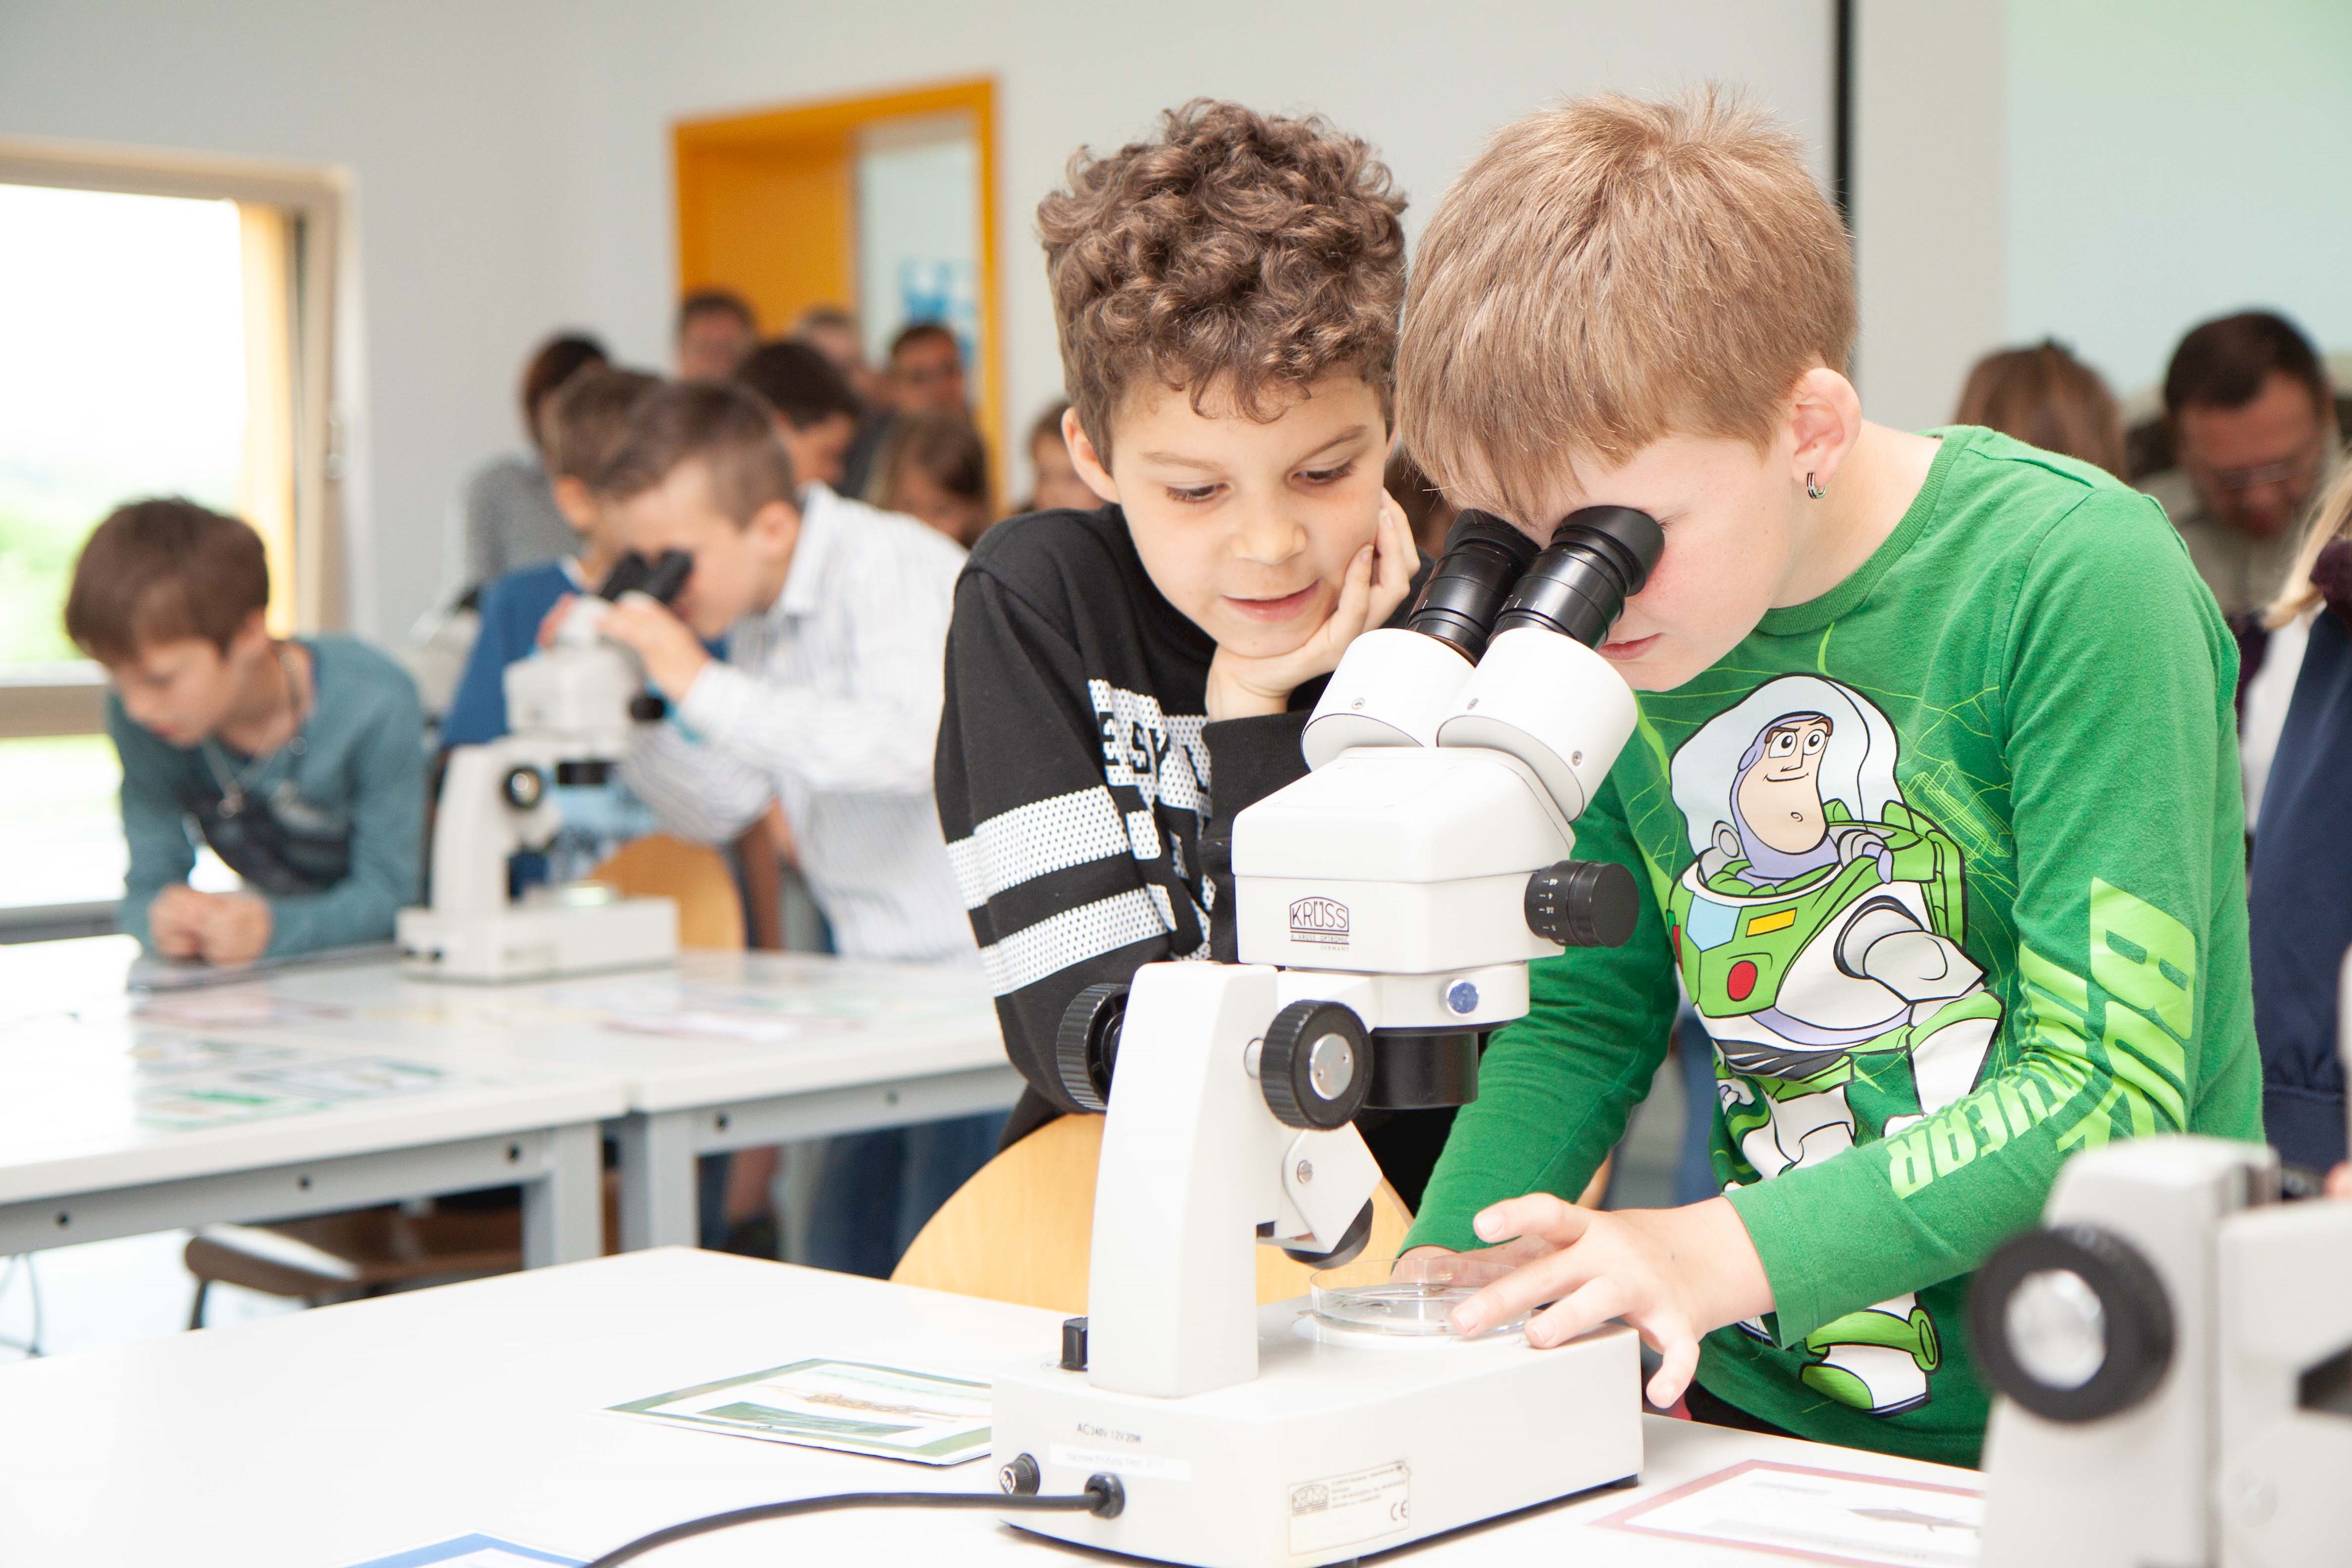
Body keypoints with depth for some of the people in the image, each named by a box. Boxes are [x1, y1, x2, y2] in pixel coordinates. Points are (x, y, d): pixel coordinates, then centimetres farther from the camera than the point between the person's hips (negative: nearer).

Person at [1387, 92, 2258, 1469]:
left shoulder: (2075, 582, -14)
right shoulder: (1611, 637, 2)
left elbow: (2111, 1087, -17)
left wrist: (1724, 1254, -25)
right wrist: (1438, 1282, -5)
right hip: (1755, 1400, 4)